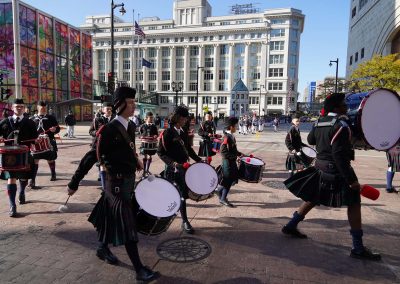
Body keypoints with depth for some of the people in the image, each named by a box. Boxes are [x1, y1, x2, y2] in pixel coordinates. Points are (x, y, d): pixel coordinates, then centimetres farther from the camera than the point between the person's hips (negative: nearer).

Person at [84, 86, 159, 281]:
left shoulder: (131, 126, 7)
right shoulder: (109, 129, -18)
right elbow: (95, 157, -14)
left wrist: (136, 160, 6)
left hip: (129, 179, 8)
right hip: (117, 182, -8)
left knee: (112, 217, 24)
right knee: (127, 223, -4)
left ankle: (103, 248, 46)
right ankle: (139, 270, 4)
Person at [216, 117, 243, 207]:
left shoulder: (231, 136, 8)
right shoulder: (227, 137, -21)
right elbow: (223, 152, -25)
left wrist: (239, 153, 9)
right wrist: (236, 156, -24)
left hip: (232, 162, 9)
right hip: (228, 162, -9)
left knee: (233, 179, 16)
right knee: (228, 181, 1)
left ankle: (219, 190, 31)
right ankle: (223, 199, 16)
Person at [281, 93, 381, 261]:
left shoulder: (319, 122, 6)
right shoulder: (340, 124, -17)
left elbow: (310, 140, 22)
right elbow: (339, 155, -24)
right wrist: (351, 179, -21)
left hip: (320, 168, 8)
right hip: (336, 171, -8)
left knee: (313, 199, 20)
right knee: (354, 202, 2)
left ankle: (291, 226, 28)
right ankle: (358, 248, 6)